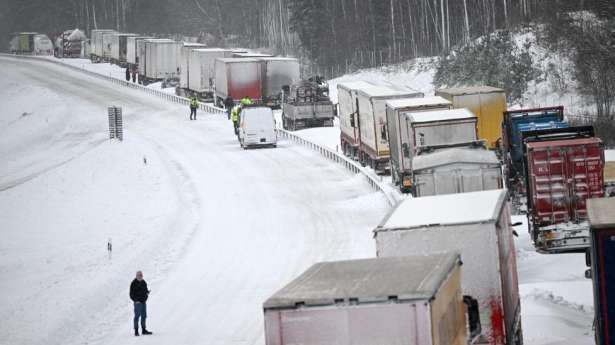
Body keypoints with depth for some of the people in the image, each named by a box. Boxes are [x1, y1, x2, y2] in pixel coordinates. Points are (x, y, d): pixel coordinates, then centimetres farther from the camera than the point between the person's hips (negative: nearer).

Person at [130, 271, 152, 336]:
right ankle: (136, 331, -4)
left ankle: (144, 330, 19)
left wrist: (147, 293, -2)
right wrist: (135, 300, -20)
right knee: (137, 316, -8)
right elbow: (131, 294, -10)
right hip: (137, 302, -7)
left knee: (144, 316, 11)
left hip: (143, 301, 7)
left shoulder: (144, 282, 11)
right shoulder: (134, 283, -10)